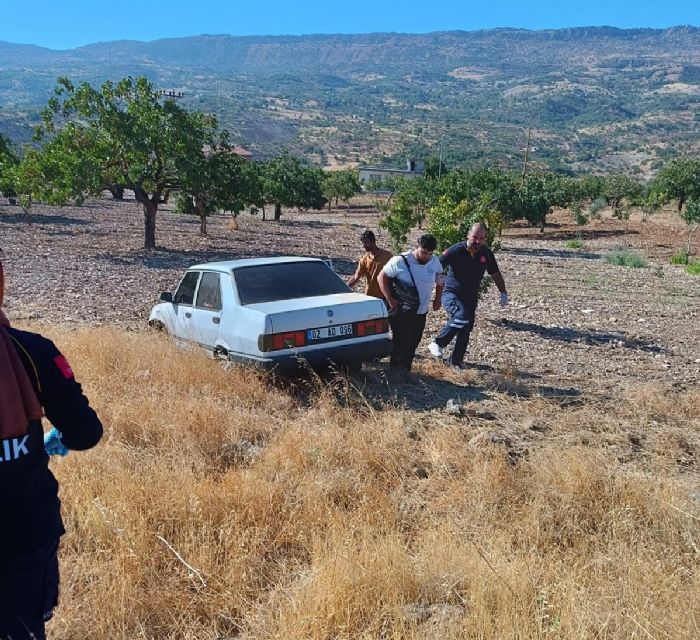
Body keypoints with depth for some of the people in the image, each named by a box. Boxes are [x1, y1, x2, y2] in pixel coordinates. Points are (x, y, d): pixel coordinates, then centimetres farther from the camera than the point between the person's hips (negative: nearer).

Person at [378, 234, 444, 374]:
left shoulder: (435, 262, 0)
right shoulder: (400, 261, -15)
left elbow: (439, 281, 19)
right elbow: (382, 277, -9)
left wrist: (437, 299, 9)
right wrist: (390, 299, -15)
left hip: (421, 312, 5)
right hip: (401, 311, -5)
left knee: (413, 342, 11)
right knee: (401, 341, -8)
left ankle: (406, 370, 25)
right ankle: (394, 370, 6)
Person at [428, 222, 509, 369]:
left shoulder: (487, 254, 0)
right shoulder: (456, 250, -15)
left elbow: (495, 274, 12)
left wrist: (503, 293, 9)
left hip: (471, 298, 5)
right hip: (451, 294, -5)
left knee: (466, 330, 8)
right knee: (461, 316, -32)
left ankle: (457, 360, 27)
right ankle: (438, 344, -15)